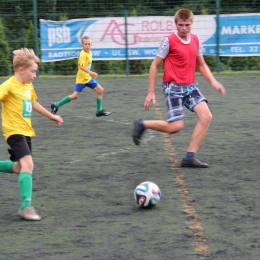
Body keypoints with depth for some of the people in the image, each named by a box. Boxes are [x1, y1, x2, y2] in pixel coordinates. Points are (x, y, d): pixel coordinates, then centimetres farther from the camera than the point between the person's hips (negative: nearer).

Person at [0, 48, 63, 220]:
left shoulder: (29, 86, 13)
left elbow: (33, 103, 29)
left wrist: (51, 116, 37)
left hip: (26, 132, 9)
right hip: (14, 131, -9)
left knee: (20, 168, 15)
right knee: (28, 164, -21)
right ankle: (26, 206, -21)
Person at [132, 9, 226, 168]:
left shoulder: (196, 40, 6)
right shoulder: (169, 41, -11)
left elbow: (201, 65, 18)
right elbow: (155, 65, -5)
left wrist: (213, 81, 2)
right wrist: (151, 92, -7)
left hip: (191, 86, 6)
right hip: (173, 87, -6)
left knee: (206, 116, -12)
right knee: (176, 127, -13)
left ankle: (190, 157, -6)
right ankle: (142, 125, 13)